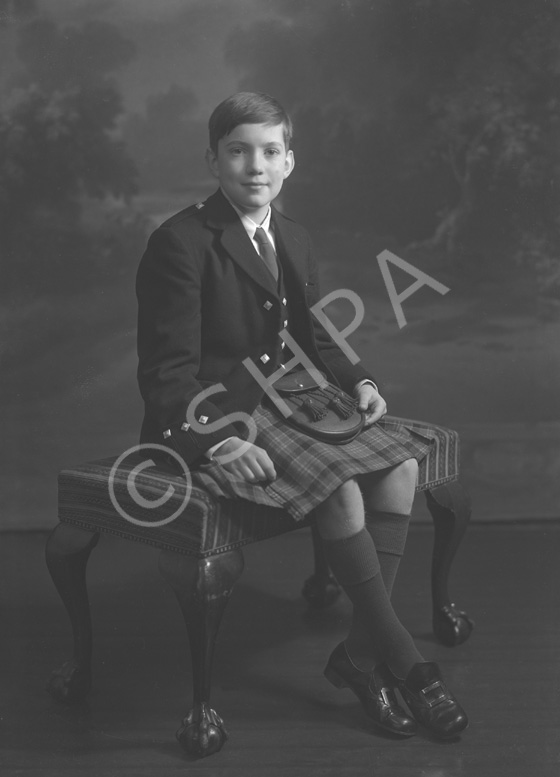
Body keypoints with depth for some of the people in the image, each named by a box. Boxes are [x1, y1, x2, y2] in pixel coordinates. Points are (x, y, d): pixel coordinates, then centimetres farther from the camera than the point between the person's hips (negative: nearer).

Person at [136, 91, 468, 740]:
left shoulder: (293, 242, 13)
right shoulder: (179, 243, -13)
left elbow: (316, 340, 21)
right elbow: (167, 374, -17)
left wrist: (357, 381, 0)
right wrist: (220, 441, -30)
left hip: (283, 407, 8)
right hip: (208, 422, -8)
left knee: (400, 463, -12)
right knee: (341, 485, -27)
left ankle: (361, 649, -10)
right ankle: (401, 658, -10)